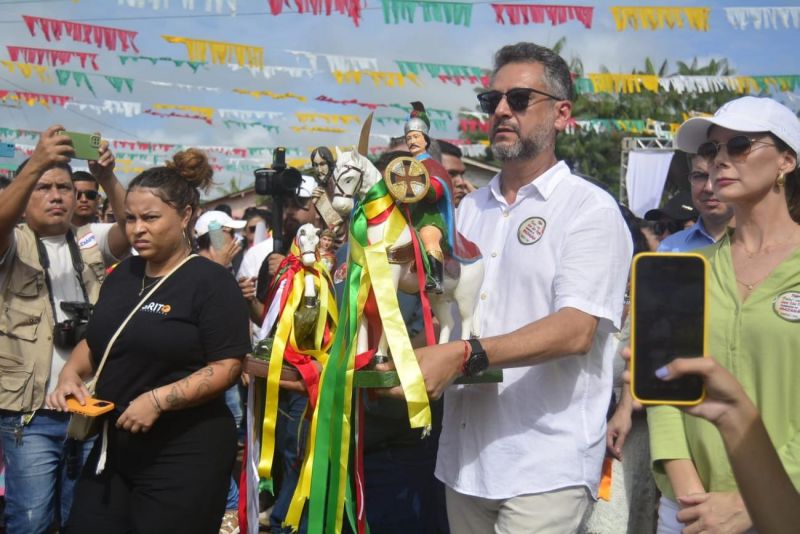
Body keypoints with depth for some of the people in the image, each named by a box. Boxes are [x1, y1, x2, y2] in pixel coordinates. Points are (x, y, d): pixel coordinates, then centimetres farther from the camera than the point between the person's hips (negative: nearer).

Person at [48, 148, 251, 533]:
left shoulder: (212, 282, -11)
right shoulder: (121, 276, 10)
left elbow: (227, 367, -17)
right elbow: (96, 341, 21)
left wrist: (159, 399, -25)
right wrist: (71, 374, 0)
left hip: (186, 454, -7)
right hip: (114, 446, 7)